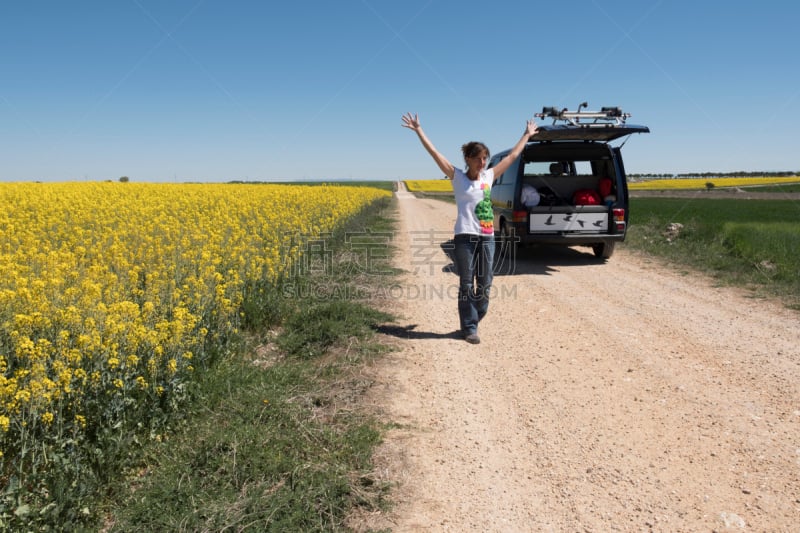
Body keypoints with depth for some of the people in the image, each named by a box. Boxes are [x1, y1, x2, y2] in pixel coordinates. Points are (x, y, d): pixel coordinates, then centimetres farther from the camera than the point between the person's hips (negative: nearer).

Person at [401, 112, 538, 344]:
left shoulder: (489, 176, 12)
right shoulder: (457, 177, 0)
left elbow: (512, 156, 22)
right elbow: (435, 153, -5)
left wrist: (527, 134, 30)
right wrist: (419, 130, -9)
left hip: (487, 238, 5)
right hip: (465, 237, -5)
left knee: (485, 283, 9)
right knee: (467, 284, 2)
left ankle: (471, 320, 26)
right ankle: (469, 328, 10)